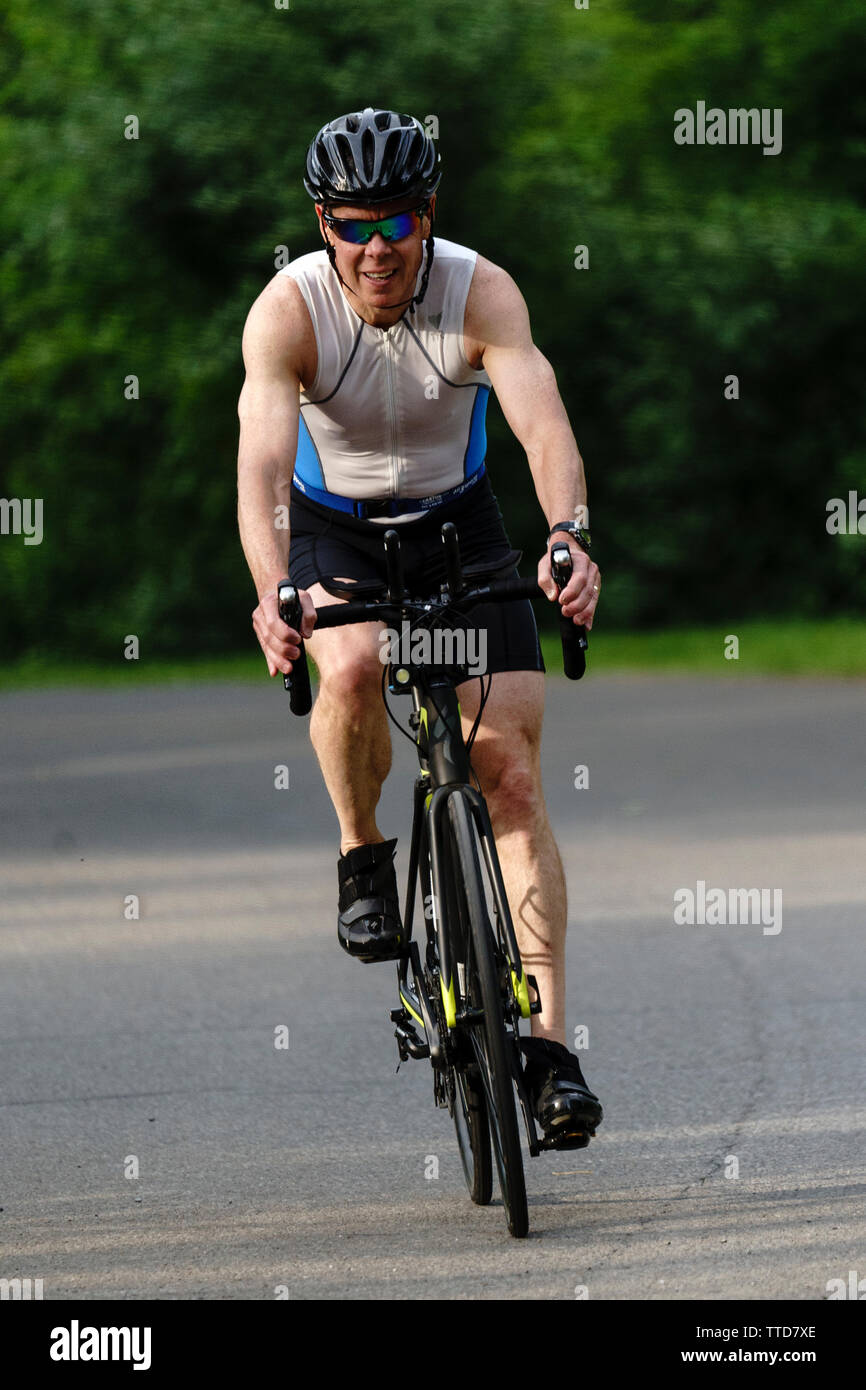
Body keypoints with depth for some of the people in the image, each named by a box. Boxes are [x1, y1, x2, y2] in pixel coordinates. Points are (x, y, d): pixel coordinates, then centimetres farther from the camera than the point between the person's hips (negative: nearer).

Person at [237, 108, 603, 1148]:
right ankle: (363, 858, -6)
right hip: (334, 531, -1)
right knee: (354, 666, -35)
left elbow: (543, 424, -37)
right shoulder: (288, 309, -25)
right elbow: (261, 459, -37)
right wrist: (273, 590, -54)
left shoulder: (480, 293, -24)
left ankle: (549, 1042, -9)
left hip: (458, 524, 1)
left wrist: (569, 537, -57)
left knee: (513, 774, -10)